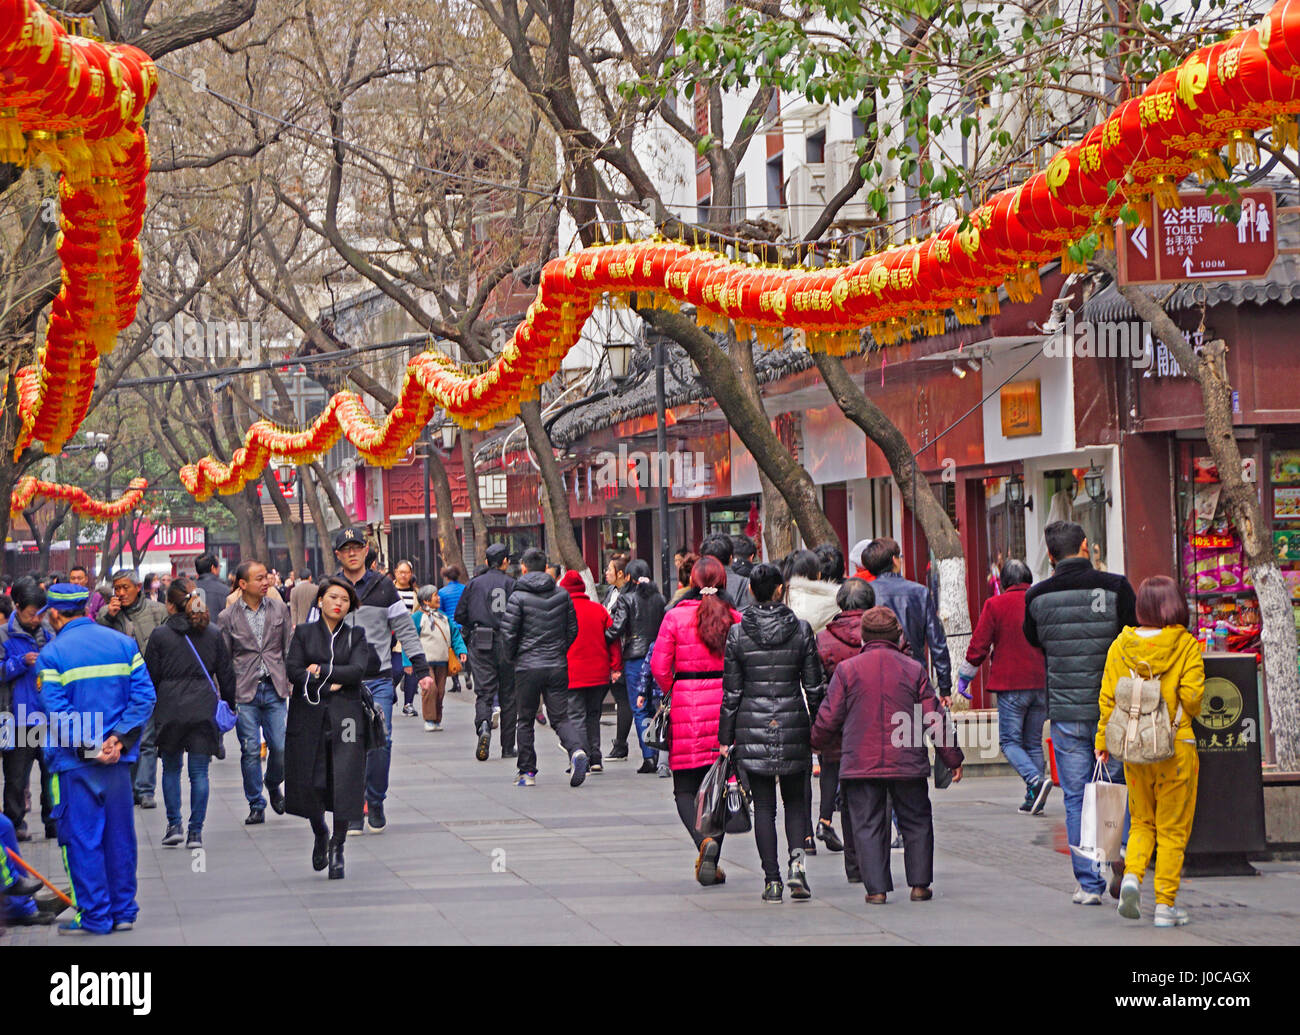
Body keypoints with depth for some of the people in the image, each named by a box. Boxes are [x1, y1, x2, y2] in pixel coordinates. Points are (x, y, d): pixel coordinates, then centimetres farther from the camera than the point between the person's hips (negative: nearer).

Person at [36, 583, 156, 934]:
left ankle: (94, 915, 4)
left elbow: (57, 712, -15)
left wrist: (87, 747, -12)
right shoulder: (123, 643, 5)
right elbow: (144, 695, -2)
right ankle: (123, 911, 17)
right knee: (119, 835, 12)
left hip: (74, 762, -4)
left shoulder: (52, 654, -7)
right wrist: (119, 739, -7)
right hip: (119, 760, 4)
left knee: (82, 838, 2)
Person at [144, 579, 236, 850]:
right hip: (204, 709, 1)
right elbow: (226, 674, 8)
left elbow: (150, 676, 0)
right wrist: (230, 706, 18)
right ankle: (195, 831, 2)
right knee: (199, 772, 4)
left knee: (171, 768, 14)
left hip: (170, 709, -1)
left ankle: (174, 825, 8)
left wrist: (148, 707, 12)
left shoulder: (160, 635, -3)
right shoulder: (213, 634, 5)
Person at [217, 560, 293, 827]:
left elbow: (290, 649, 11)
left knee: (281, 747, -3)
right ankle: (256, 805, 10)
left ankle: (273, 785, 27)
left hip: (275, 688, 1)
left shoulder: (279, 609, 6)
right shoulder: (227, 617, 1)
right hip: (244, 692, -1)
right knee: (250, 751, -1)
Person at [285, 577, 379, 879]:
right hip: (309, 717, 0)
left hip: (345, 718, 0)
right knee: (308, 784, -1)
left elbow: (358, 670, -5)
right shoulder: (304, 633, 8)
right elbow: (292, 670, -3)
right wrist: (326, 686, -12)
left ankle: (337, 848, 1)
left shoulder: (356, 635, 9)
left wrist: (320, 671, -7)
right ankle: (320, 835, 26)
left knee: (345, 784, -9)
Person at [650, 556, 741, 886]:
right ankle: (712, 863, 12)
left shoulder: (676, 616, -4)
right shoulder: (735, 618, 0)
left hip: (687, 702, -2)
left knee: (685, 789, 6)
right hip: (726, 703, 2)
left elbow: (659, 666, -5)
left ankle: (703, 839, -21)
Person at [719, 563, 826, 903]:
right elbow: (815, 687, 0)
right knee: (795, 799, 15)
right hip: (793, 721, 1)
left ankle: (772, 879, 3)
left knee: (763, 804, 6)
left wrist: (726, 738, 5)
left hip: (752, 724, -1)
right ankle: (797, 860, -8)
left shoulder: (737, 633, -4)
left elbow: (731, 692, -2)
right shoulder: (801, 630, -3)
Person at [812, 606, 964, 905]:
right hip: (907, 765, 1)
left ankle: (876, 888, 1)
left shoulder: (846, 669, -2)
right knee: (916, 823, 13)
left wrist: (816, 743, 23)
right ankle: (919, 884, 13)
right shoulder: (913, 669, 1)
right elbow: (935, 719, 2)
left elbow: (828, 719, 1)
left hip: (860, 765, -1)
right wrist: (953, 758, 11)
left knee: (868, 826, 6)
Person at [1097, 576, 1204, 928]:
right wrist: (1190, 713, 9)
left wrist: (1103, 740, 9)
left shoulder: (1121, 645, 0)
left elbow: (1107, 696, 1)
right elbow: (1191, 695, -13)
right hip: (1176, 746, -3)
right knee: (1172, 828, 6)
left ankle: (1132, 874, -6)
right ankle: (1165, 904, 5)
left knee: (1142, 821, 18)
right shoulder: (1185, 644, -9)